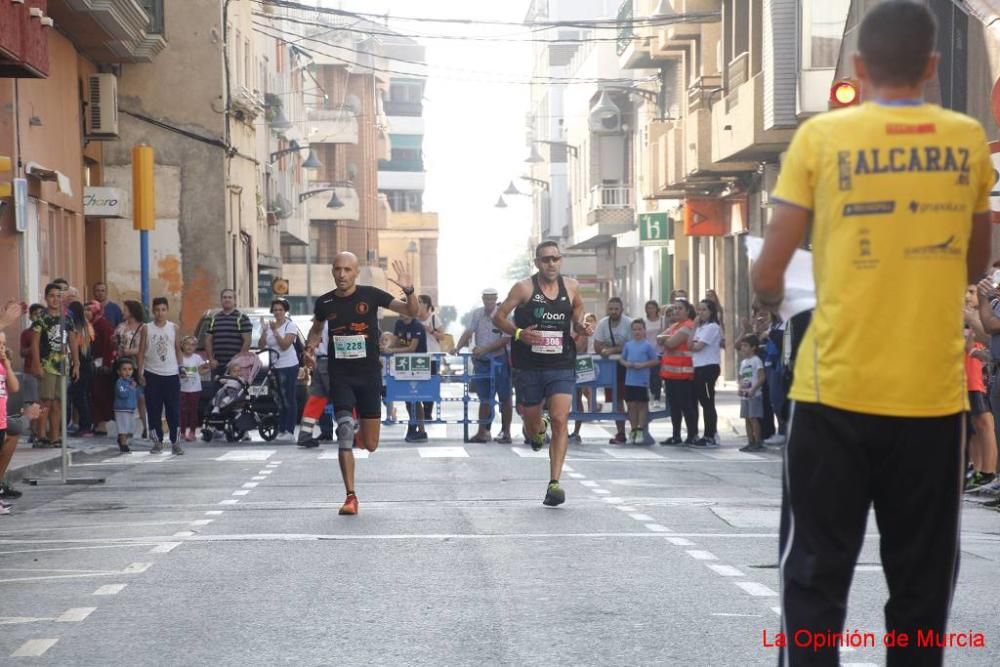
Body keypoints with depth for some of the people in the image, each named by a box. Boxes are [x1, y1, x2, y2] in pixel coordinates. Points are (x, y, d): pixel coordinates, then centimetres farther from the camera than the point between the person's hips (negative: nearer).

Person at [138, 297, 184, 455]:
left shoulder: (173, 328, 4)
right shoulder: (147, 329, 2)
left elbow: (178, 350, 10)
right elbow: (142, 351, 3)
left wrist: (181, 368, 2)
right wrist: (140, 373, -3)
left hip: (171, 374, 0)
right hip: (152, 374, 0)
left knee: (174, 410, -2)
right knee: (154, 410, 3)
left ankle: (175, 441, 3)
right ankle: (158, 441, 11)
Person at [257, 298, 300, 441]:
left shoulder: (290, 326, -4)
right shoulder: (268, 325, 10)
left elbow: (285, 345, -14)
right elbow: (260, 347, 4)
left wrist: (275, 331, -21)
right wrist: (264, 332, -10)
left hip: (289, 366, -5)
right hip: (273, 366, 5)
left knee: (289, 399, -4)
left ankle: (290, 431, -5)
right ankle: (281, 430, 8)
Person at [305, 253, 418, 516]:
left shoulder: (371, 295, -5)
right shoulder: (324, 303, 1)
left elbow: (411, 312, -4)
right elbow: (316, 328, 22)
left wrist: (409, 291, -24)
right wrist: (311, 345, 1)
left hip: (369, 375, 0)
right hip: (340, 376, 0)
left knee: (370, 445, 4)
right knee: (344, 431, -18)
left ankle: (361, 426, 42)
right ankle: (351, 497, -14)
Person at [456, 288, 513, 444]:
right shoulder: (477, 314, 3)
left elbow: (505, 340, -17)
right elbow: (468, 333, 0)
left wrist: (484, 349, -22)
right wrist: (457, 348, -16)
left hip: (499, 361, -4)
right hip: (481, 361, 4)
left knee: (504, 398, 2)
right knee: (484, 398, 11)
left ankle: (505, 432, 8)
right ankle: (482, 432, 15)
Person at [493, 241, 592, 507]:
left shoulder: (571, 287, 4)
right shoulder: (524, 288, -5)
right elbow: (498, 317, -2)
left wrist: (582, 327, -3)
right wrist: (518, 333, -18)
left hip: (562, 367, 0)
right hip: (528, 367, 0)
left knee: (560, 421, -15)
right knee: (532, 425, 12)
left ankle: (554, 483, -14)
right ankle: (537, 432, 52)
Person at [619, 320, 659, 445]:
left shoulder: (648, 345, -3)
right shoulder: (628, 344, 9)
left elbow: (656, 361, -3)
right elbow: (622, 359, 15)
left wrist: (643, 365, -14)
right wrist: (626, 363, -6)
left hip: (643, 381, -4)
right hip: (630, 381, 4)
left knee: (642, 404, 2)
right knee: (631, 405, 6)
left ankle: (641, 431, 9)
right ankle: (634, 431, 15)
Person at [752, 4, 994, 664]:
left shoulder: (821, 137, -3)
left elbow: (768, 275, -2)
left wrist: (771, 292, 20)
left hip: (838, 389, -2)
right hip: (933, 392, 2)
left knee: (817, 573, 7)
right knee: (921, 581, 10)